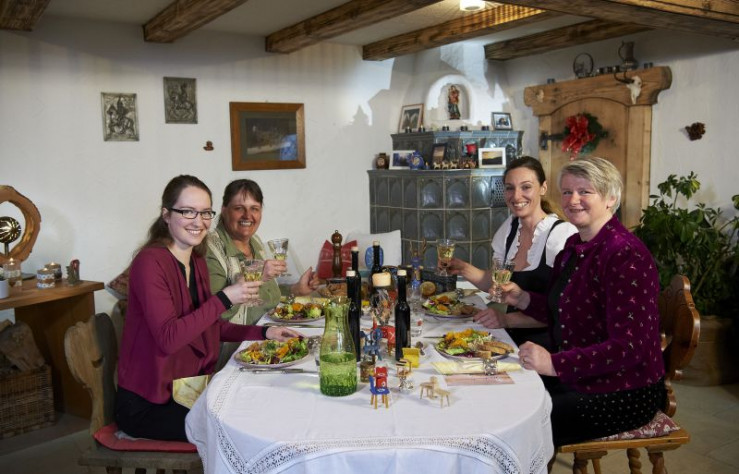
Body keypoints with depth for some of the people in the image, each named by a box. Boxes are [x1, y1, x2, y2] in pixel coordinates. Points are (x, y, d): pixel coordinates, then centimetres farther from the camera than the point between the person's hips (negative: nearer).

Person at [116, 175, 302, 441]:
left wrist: (264, 333, 6)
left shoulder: (197, 262, 8)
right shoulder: (150, 261, -18)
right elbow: (168, 337, -26)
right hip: (147, 405, -8)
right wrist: (225, 299, -29)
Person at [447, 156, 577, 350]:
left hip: (546, 343, -5)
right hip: (512, 340, 6)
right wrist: (463, 268, -3)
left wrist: (508, 319, -26)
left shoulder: (564, 234, -15)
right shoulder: (509, 227, 6)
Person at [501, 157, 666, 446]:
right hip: (573, 378, 8)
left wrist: (555, 363, -30)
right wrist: (522, 299, 0)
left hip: (623, 395, -8)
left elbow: (628, 346, -26)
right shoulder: (574, 246, 7)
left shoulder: (626, 256, -21)